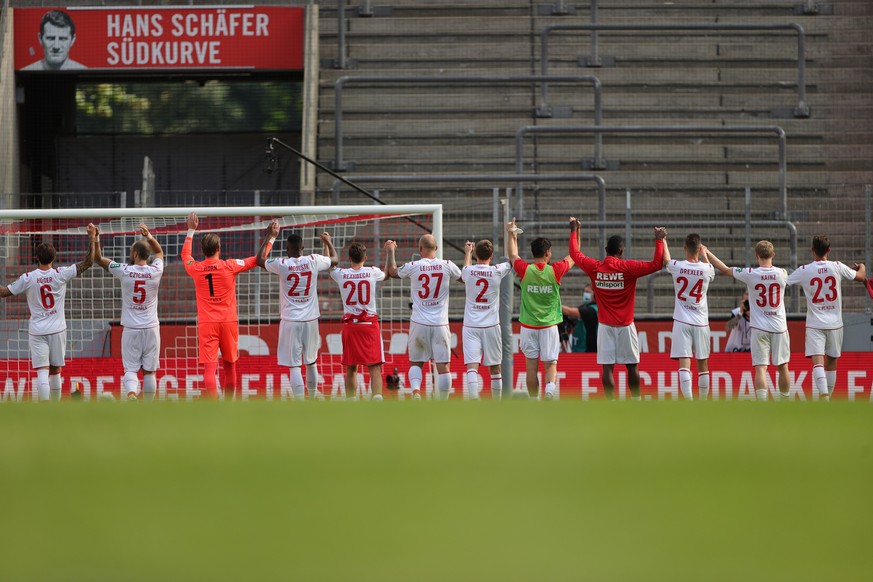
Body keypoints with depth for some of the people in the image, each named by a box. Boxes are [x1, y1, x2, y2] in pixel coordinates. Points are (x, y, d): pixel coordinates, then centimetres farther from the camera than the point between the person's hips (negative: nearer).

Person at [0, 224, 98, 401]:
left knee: (42, 372, -6)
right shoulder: (61, 274, -6)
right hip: (57, 330, 2)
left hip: (37, 331, -2)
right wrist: (92, 238, 1)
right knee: (55, 371, 14)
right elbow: (88, 262, -4)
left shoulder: (28, 278, -8)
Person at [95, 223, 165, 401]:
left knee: (130, 370, 1)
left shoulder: (124, 271, -8)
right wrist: (149, 236, 16)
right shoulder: (155, 272, -3)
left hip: (131, 329, -2)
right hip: (151, 328, 2)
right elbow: (159, 252, 20)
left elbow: (99, 259, 4)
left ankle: (131, 394, -28)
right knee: (149, 371, 9)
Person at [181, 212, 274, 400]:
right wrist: (270, 237, 16)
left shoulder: (196, 269, -2)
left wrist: (191, 231, 33)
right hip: (228, 322, 1)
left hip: (206, 323, -1)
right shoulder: (229, 266, -5)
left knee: (209, 367, -9)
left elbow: (185, 255, 22)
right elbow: (259, 259, 5)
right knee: (229, 366, 17)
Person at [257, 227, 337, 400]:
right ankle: (313, 393, 41)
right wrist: (328, 242, 35)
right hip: (310, 319, 3)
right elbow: (334, 260, 17)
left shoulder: (281, 265, -10)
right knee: (311, 361, 22)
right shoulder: (314, 261, -4)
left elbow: (259, 260, 10)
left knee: (294, 365, -4)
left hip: (291, 321, -3)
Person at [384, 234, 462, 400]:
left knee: (415, 363, 14)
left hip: (419, 324, 0)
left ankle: (416, 391, -11)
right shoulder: (447, 266, -3)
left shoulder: (412, 267, -5)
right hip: (440, 324, 0)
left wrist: (391, 251, 32)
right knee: (443, 366, 3)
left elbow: (390, 272, 16)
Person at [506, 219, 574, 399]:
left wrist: (511, 234, 27)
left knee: (531, 364, 8)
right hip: (549, 326, -1)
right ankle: (550, 387, -28)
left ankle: (534, 400, 13)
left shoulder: (525, 270, -6)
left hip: (528, 325, 1)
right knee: (551, 364, 0)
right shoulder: (555, 271, -8)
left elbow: (512, 256, 15)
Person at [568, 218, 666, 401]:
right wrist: (660, 240, -3)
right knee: (632, 366, 9)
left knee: (607, 367, 0)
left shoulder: (594, 267, -4)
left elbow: (575, 254, 14)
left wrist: (574, 231, 26)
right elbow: (657, 264, -13)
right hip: (625, 325, -2)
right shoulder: (628, 268, -12)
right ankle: (636, 401, 14)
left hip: (605, 325, 2)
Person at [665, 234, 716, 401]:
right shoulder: (706, 269, -5)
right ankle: (703, 404, 19)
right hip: (701, 322, 1)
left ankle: (689, 401, -22)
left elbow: (665, 260, 17)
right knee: (703, 364, 11)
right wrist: (704, 254, 36)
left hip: (682, 322, -1)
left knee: (684, 363, -8)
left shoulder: (677, 267, -7)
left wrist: (662, 240, 33)